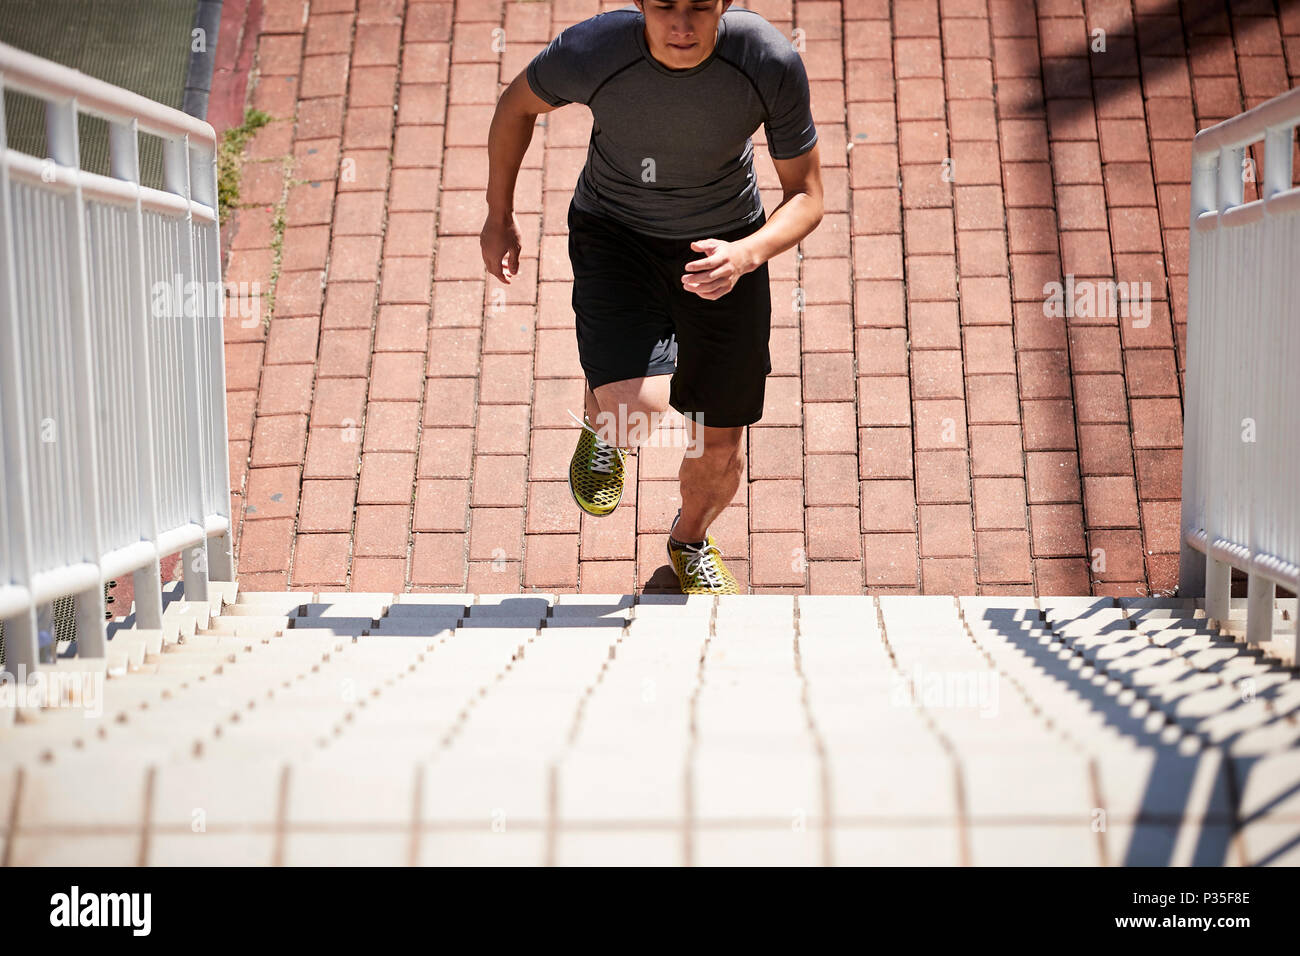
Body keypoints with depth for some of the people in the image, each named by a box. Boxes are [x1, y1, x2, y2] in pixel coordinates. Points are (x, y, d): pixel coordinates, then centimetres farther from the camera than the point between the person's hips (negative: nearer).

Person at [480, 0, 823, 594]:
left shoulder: (771, 62, -27)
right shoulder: (589, 52, -28)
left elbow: (806, 196, -15)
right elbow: (518, 104, -4)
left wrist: (746, 255, -35)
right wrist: (499, 219, 5)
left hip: (724, 245, 2)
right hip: (614, 232, -1)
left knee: (720, 449, 10)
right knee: (636, 418, -25)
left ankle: (691, 542, 46)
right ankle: (600, 417, 16)